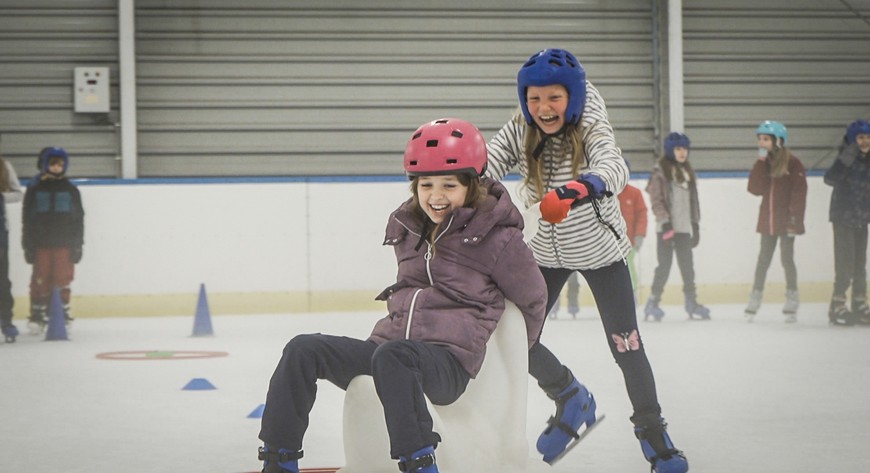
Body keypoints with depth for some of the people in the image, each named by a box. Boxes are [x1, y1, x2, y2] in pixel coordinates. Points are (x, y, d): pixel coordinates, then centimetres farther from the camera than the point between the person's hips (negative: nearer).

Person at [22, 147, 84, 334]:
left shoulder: (71, 190, 4)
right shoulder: (35, 190, 2)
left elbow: (78, 219, 6)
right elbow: (27, 219, 3)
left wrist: (77, 245, 1)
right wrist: (28, 246, -1)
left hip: (64, 244, 1)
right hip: (41, 244, -1)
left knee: (63, 280, 3)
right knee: (40, 281, 0)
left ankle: (63, 314, 12)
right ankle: (37, 315, 5)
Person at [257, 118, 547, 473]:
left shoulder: (497, 238, -1)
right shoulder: (406, 228, 17)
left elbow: (533, 298, 13)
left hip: (449, 362, -6)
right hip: (388, 342, 6)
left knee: (392, 355, -40)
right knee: (304, 350, -17)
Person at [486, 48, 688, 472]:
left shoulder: (591, 130, -23)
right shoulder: (518, 133, -11)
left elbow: (613, 166, -42)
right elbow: (486, 167, -21)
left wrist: (581, 187, -65)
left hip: (600, 250, -4)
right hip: (546, 252, 4)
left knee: (625, 345, -3)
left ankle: (651, 429, 20)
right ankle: (572, 401, 23)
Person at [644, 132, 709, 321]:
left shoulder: (688, 172, 15)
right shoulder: (660, 171, -5)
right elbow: (656, 199, -10)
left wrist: (695, 224, 15)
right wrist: (665, 221, -18)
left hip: (684, 227, 6)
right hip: (666, 227, -6)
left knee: (687, 265, 7)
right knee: (665, 265, -5)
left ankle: (691, 301, 14)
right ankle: (653, 303, 2)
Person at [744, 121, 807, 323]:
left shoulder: (792, 163, -10)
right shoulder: (763, 162, 6)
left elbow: (799, 193, -11)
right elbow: (755, 189, -6)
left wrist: (795, 218, -16)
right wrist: (761, 162, -11)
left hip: (786, 221, -5)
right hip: (767, 220, 5)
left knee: (787, 259, 1)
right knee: (763, 259, 9)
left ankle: (792, 303, 11)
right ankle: (755, 299, 14)